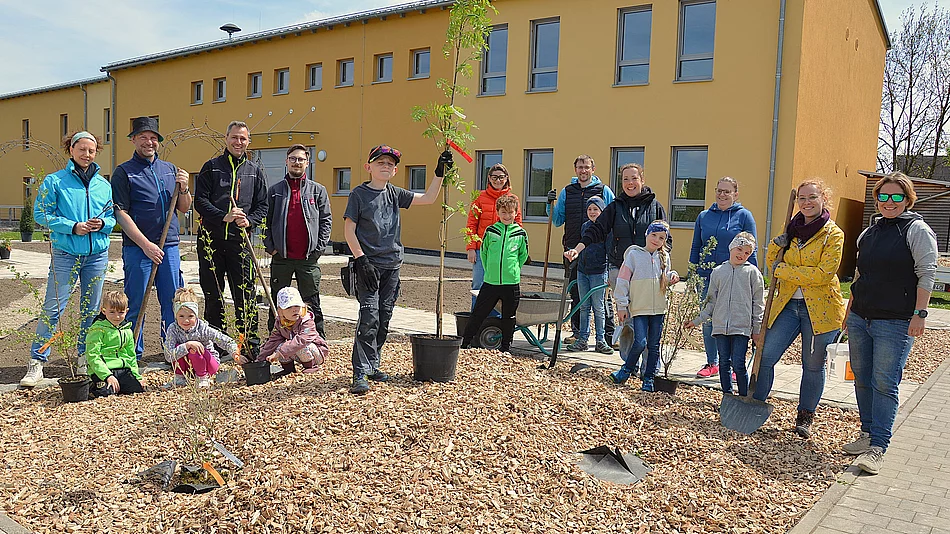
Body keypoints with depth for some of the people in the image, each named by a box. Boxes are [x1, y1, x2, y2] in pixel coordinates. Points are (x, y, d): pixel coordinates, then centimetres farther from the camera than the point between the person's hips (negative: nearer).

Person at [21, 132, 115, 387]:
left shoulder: (103, 184, 11)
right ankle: (36, 362, 0)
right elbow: (41, 213, -4)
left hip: (97, 254, 4)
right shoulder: (55, 181, 0)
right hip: (65, 254, -3)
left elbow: (113, 216, 15)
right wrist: (72, 227, -15)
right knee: (52, 308, -6)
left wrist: (102, 223, -7)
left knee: (91, 309, 10)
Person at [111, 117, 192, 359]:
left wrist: (183, 189, -3)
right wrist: (146, 244, -15)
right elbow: (121, 214, -7)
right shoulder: (123, 172, 0)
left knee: (174, 302, 8)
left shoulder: (169, 169, 15)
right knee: (136, 304, 2)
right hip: (137, 248, -4)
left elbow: (184, 208, 17)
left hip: (169, 246, 4)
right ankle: (133, 356, 13)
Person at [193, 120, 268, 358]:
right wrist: (223, 217, -17)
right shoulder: (211, 167, 6)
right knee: (212, 295, 8)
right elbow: (200, 201, -2)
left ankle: (251, 345, 9)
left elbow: (262, 205, 9)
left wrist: (249, 221, -11)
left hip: (240, 241, 0)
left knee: (246, 294, 0)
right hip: (211, 239, 0)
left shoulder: (255, 171, 11)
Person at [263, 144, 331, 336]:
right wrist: (270, 247, -1)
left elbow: (326, 221, 5)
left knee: (312, 305, 4)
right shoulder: (275, 190, 9)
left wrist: (319, 247, -3)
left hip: (309, 258, -1)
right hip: (280, 258, 1)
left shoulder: (318, 190, 7)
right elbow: (266, 221, 9)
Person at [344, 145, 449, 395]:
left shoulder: (395, 194, 11)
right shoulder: (359, 194, -3)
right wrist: (361, 259, -14)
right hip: (368, 264, -6)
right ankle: (361, 374, -7)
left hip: (392, 265, 6)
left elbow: (428, 198, 12)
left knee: (384, 319, 10)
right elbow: (349, 229, -6)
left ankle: (372, 365, 22)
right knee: (369, 319, -12)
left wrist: (439, 173, 2)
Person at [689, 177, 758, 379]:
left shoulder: (744, 216, 0)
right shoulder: (704, 216, 9)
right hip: (707, 276, 4)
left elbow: (751, 251, 0)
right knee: (707, 321, 8)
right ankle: (711, 363, 22)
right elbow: (695, 248, 15)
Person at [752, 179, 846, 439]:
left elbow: (823, 274, -17)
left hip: (820, 308, -4)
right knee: (765, 356, -1)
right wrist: (776, 247, -4)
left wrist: (784, 270, -13)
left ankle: (805, 416, 24)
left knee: (813, 365, 7)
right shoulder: (794, 229, 10)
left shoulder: (833, 234, -6)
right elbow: (773, 264, 16)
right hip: (787, 304, 4)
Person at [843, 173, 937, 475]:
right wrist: (849, 312, 21)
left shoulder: (917, 230, -3)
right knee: (862, 380, 11)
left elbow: (926, 274, -9)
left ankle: (878, 448, -4)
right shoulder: (868, 234, 16)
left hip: (895, 323, -7)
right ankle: (868, 434, 24)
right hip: (860, 319, 7)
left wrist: (919, 314, -16)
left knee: (884, 384, -7)